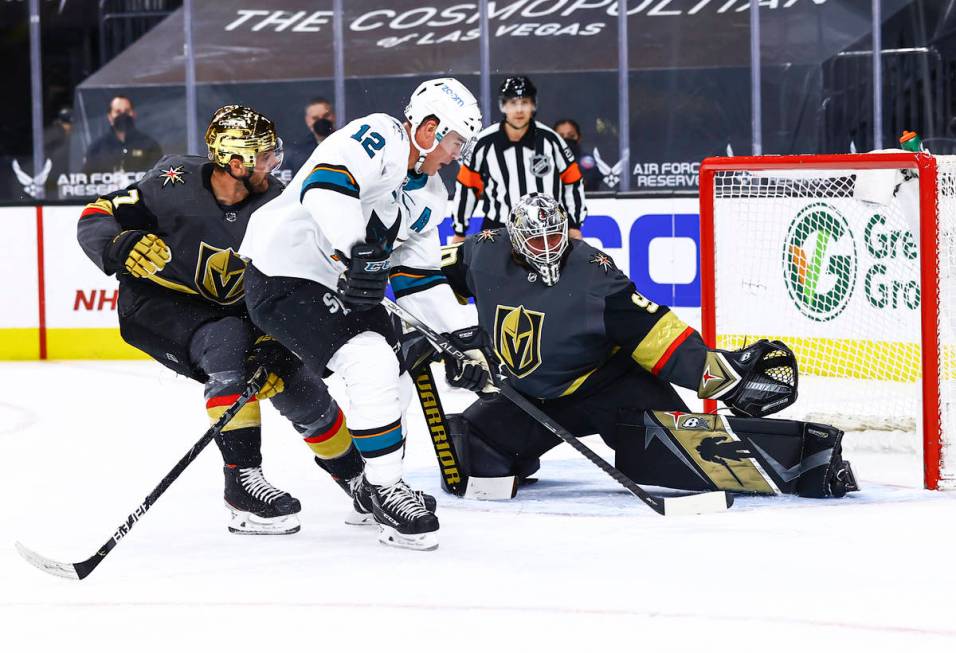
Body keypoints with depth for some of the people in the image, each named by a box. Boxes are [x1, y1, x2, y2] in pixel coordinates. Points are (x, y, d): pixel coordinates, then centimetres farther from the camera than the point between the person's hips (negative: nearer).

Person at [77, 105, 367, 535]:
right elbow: (96, 221, -19)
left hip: (227, 308, 5)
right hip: (157, 302, -5)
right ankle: (243, 481, -26)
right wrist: (126, 249, -40)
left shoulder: (273, 202, -13)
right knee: (228, 346, -32)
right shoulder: (176, 186, -24)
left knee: (295, 381, -2)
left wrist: (275, 345, -25)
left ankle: (356, 474, 22)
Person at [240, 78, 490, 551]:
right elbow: (325, 184, -37)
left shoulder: (428, 195, 10)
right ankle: (386, 493, -14)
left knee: (396, 383, 13)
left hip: (343, 285, 11)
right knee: (371, 365, -23)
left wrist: (459, 338, 7)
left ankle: (373, 487, 32)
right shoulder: (379, 138, -19)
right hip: (284, 276, -11)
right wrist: (357, 254, -45)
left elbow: (420, 276, 15)